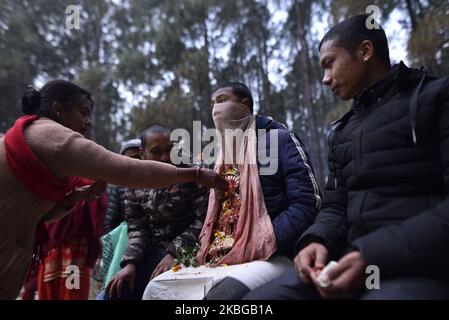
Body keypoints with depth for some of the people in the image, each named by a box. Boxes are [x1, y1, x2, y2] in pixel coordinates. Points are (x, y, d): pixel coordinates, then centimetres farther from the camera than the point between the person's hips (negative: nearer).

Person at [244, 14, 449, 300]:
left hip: (426, 266, -5)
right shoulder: (342, 133, 21)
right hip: (353, 259, 6)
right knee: (261, 297, -10)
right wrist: (317, 241, -5)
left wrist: (375, 256, -21)